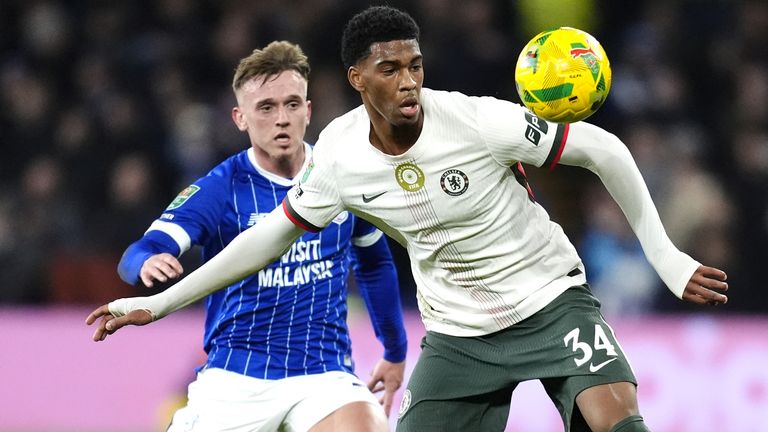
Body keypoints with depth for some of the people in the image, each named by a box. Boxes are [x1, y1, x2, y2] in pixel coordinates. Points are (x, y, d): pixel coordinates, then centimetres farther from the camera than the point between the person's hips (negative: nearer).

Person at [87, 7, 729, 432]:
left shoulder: (478, 121, -21)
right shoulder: (340, 152, -9)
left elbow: (604, 150, -12)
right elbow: (273, 234, 6)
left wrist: (665, 255, -12)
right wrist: (158, 303, 6)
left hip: (550, 298, -3)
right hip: (458, 332, 3)